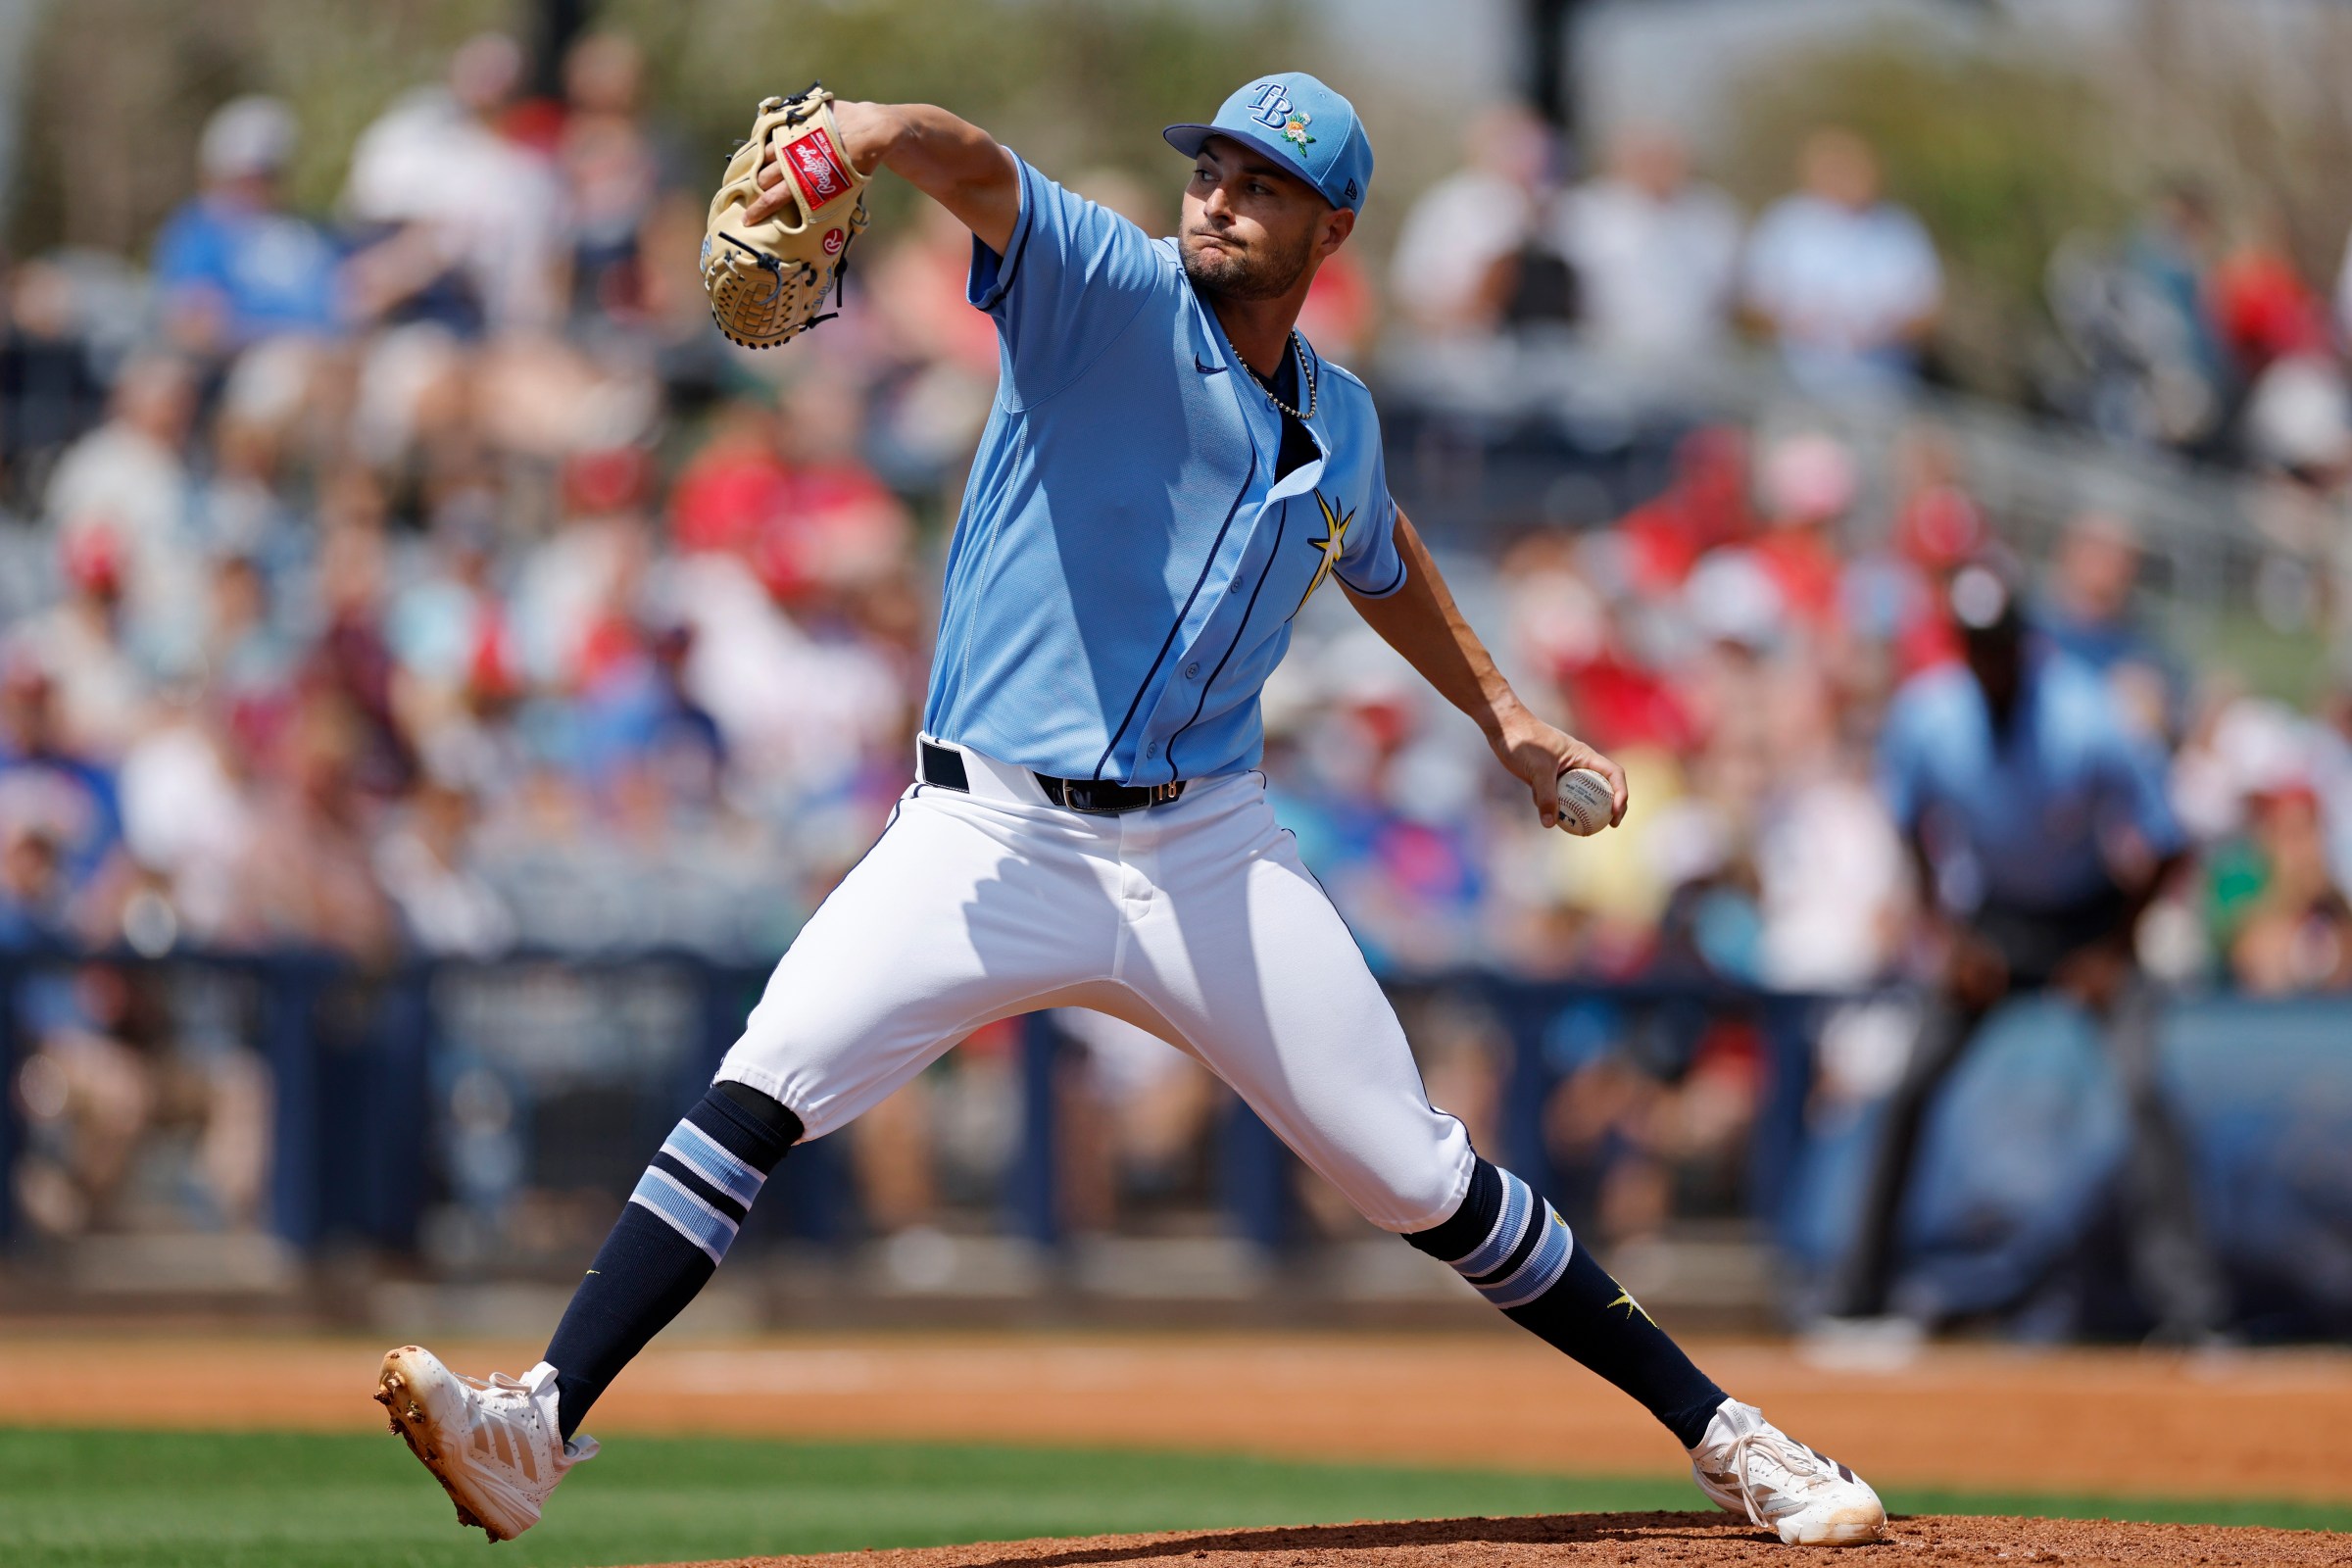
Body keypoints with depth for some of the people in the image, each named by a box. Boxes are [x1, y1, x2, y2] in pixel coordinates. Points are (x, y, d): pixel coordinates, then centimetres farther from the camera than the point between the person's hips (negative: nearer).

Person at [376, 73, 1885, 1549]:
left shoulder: (1341, 424, 9)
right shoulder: (1110, 294, -6)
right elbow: (981, 171, -27)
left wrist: (1500, 710, 33)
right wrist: (868, 132, -48)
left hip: (1208, 855, 3)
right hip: (994, 835, -3)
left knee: (1421, 1179, 5)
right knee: (761, 1095, -22)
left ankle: (1722, 1437, 18)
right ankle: (541, 1428, -25)